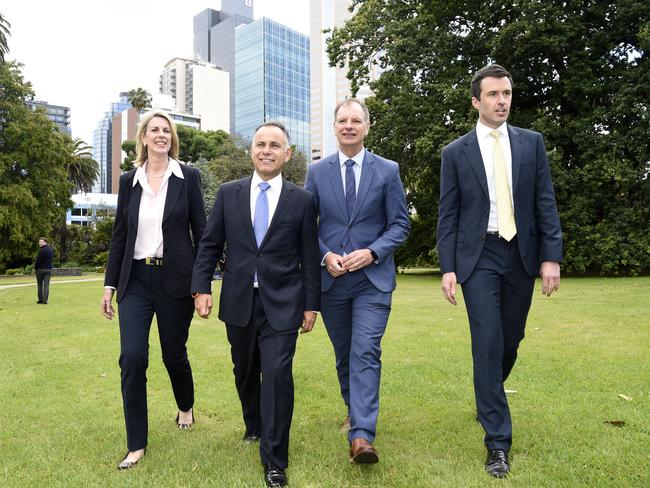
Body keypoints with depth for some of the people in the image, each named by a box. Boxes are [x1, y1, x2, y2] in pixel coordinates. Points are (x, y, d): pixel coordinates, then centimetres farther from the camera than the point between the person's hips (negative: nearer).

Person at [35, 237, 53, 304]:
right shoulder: (51, 250, 11)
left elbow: (38, 260, -12)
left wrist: (35, 268, -1)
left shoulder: (42, 250, -12)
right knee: (46, 285, 2)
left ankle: (40, 300, 7)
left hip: (41, 269, -5)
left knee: (40, 285, 6)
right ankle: (45, 300, -2)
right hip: (48, 269, 5)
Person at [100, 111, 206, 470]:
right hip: (135, 281, 2)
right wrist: (110, 285, 8)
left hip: (175, 279, -2)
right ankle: (137, 444, 10)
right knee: (132, 358, -7)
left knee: (174, 354, 10)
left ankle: (185, 407, 42)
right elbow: (119, 235, 10)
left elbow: (201, 231, -2)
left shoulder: (187, 177, -1)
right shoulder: (129, 181, 7)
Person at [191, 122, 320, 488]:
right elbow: (210, 244, 6)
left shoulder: (302, 200, 0)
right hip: (239, 302, 3)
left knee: (278, 374, -9)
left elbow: (309, 258, 1)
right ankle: (254, 425, 46)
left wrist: (311, 304, 0)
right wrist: (202, 286, -3)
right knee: (245, 372, 18)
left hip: (282, 304, -2)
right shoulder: (229, 193, 5)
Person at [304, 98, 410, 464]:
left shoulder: (388, 170, 1)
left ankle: (362, 436, -10)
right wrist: (326, 256, -11)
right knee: (344, 355, 15)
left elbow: (400, 224, 0)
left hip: (373, 278, -2)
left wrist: (372, 253, -15)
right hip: (331, 279, 3)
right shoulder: (317, 172, 5)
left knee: (366, 353, -12)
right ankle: (355, 412, 37)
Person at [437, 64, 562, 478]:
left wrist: (552, 256, -4)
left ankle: (489, 400, 41)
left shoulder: (531, 143, 7)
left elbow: (546, 203, 4)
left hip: (522, 255, 3)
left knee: (510, 341, 12)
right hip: (479, 256, -2)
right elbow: (448, 216, 0)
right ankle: (499, 440, 3)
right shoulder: (456, 153, 2)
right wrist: (448, 268, -6)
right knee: (488, 343, -7)